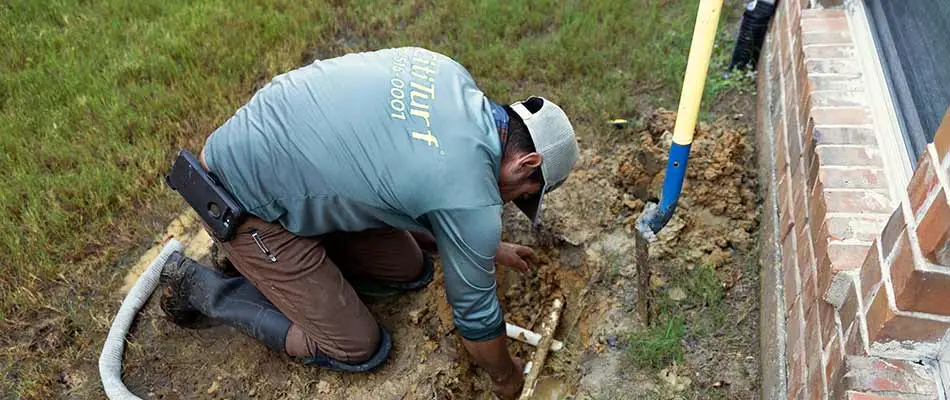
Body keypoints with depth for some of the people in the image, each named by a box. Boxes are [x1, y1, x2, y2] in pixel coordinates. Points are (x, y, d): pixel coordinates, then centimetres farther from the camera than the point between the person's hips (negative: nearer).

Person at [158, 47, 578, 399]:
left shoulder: (446, 72, -2)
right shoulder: (471, 200, -24)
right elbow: (475, 312, -8)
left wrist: (490, 247, 25)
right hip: (245, 199, -8)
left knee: (410, 271, 10)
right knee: (359, 349, 2)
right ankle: (199, 286, 9)